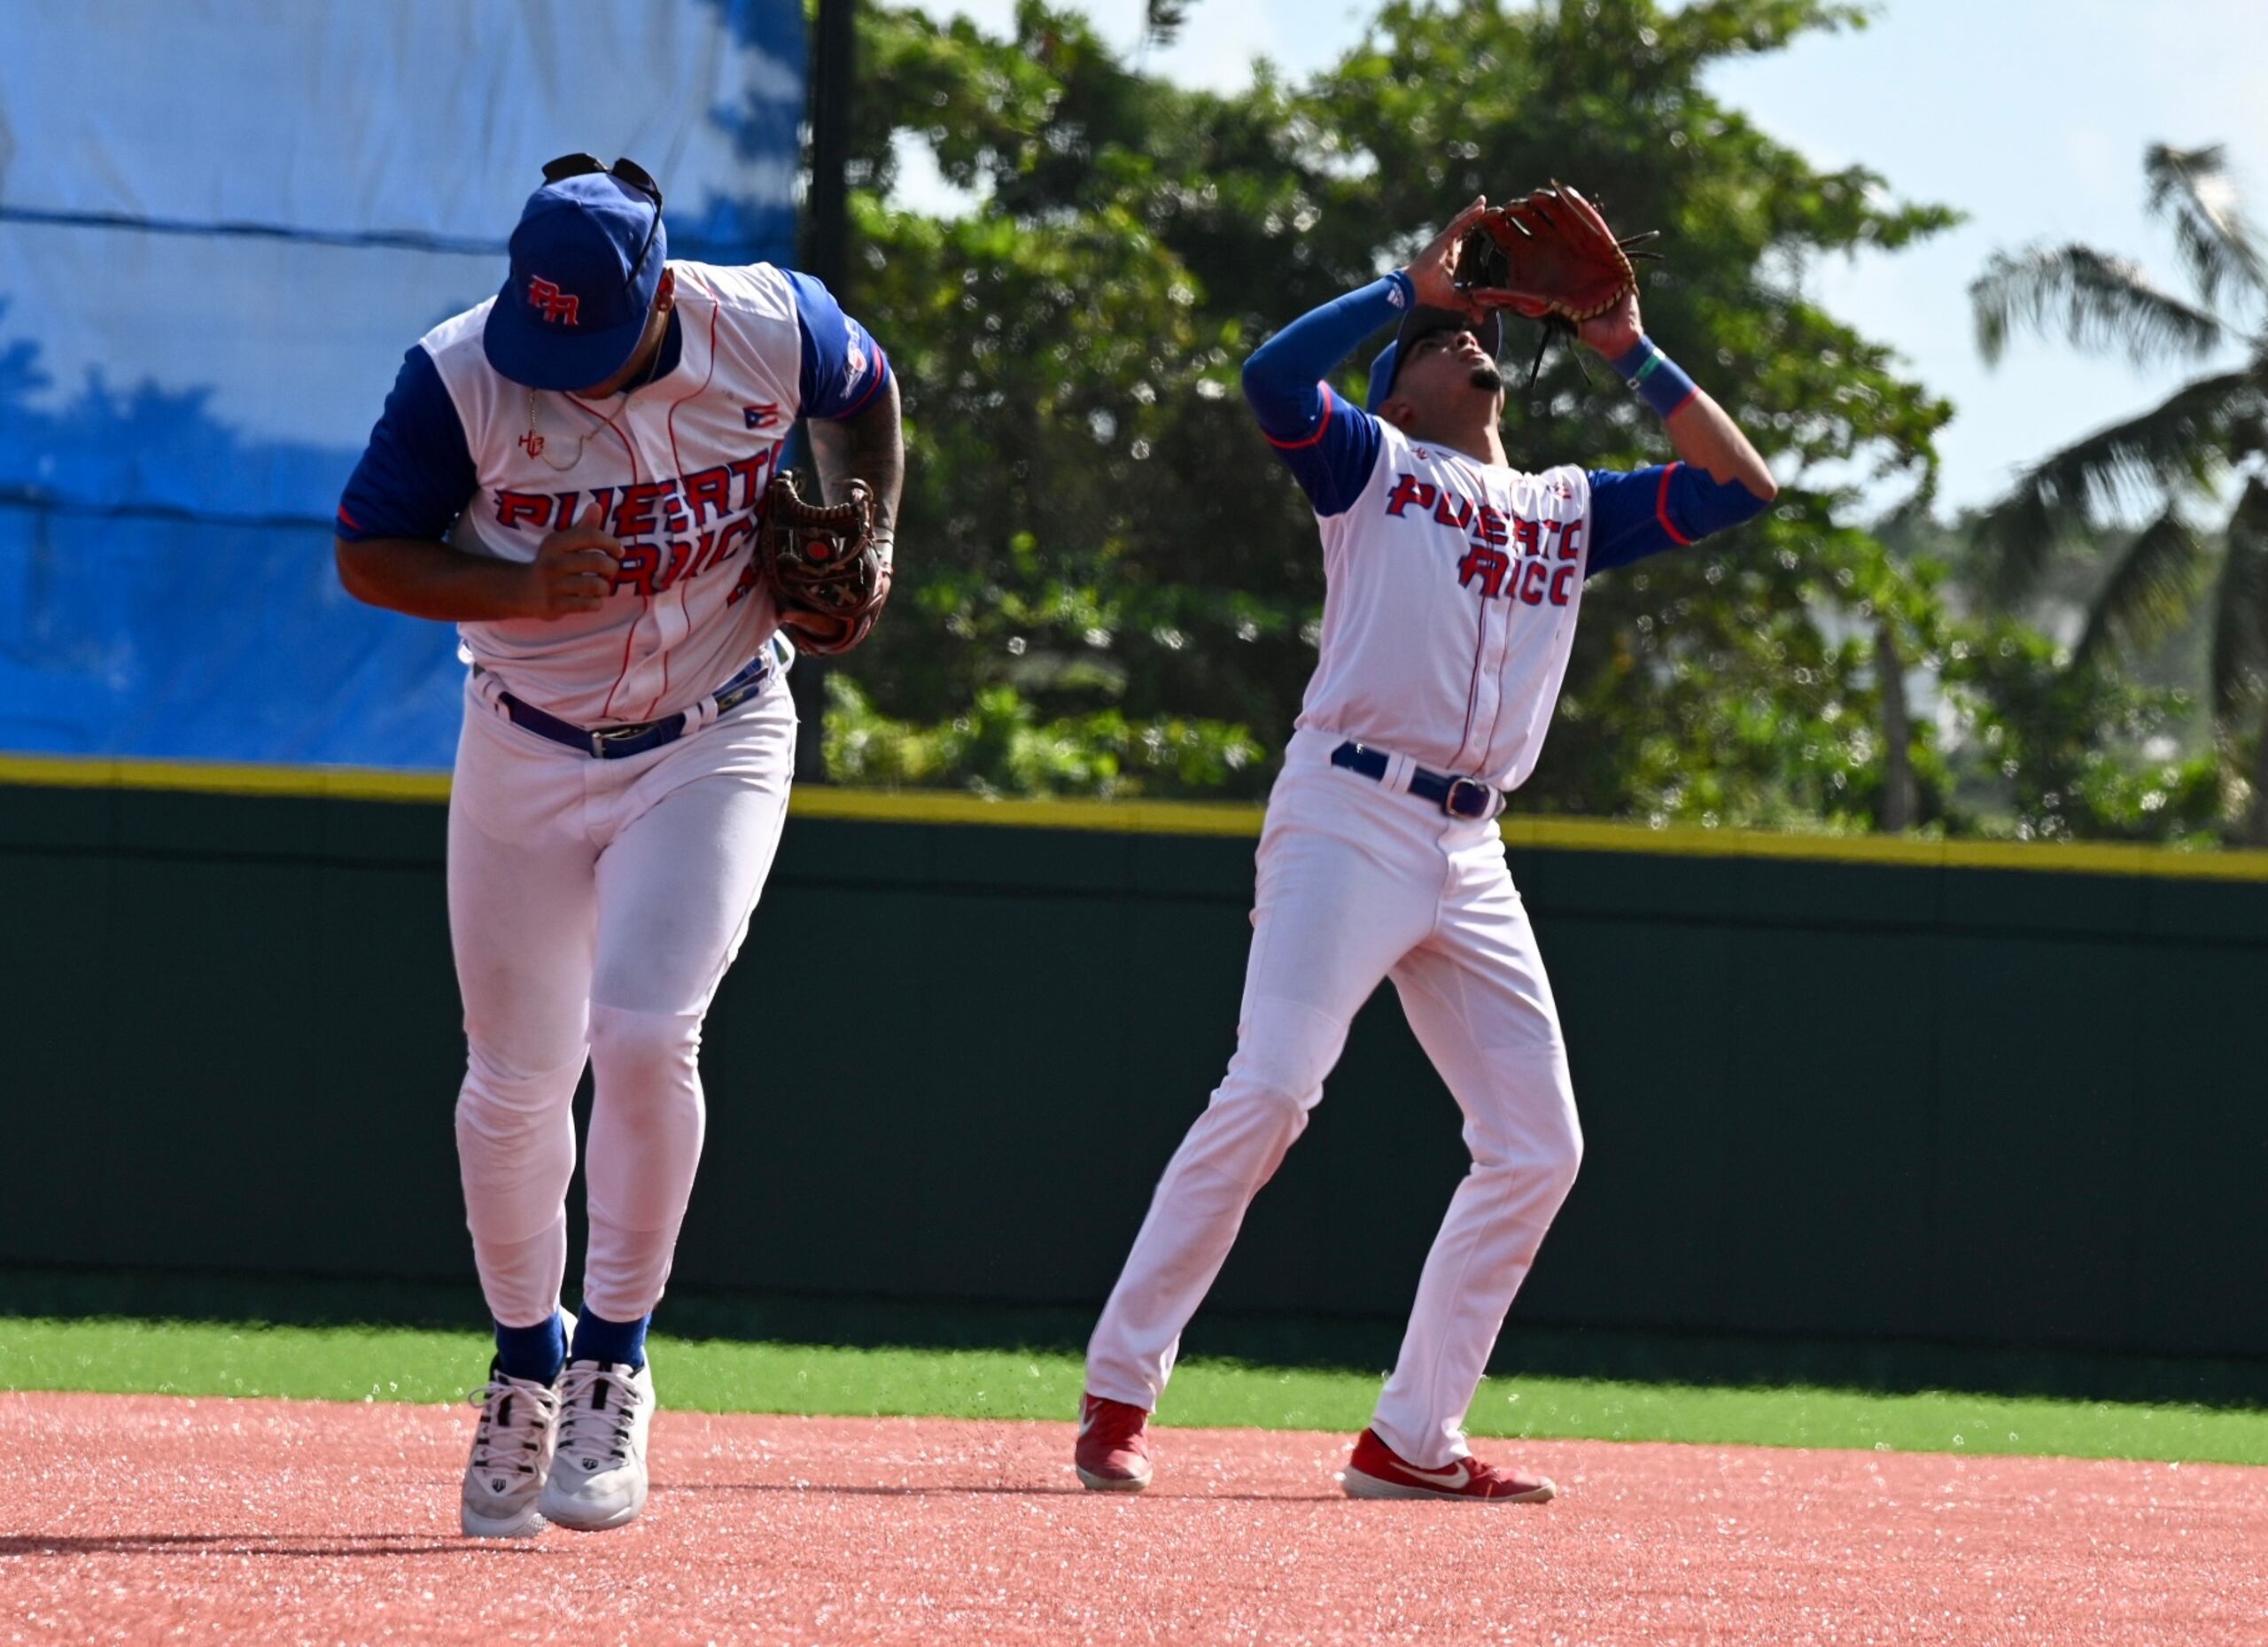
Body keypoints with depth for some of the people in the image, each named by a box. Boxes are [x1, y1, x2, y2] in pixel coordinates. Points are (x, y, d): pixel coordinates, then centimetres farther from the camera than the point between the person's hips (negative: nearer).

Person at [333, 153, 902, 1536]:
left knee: (643, 1032, -20)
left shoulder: (774, 332, -17)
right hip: (528, 751, 1)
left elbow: (867, 395, 8)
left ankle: (614, 1368, -5)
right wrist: (527, 589, -27)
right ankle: (527, 1364, 29)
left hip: (715, 745, -1)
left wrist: (866, 544, -6)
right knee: (514, 1082, 5)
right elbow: (366, 555, -12)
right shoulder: (462, 377, -20)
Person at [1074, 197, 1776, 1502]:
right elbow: (1276, 376, -11)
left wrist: (1633, 352, 14)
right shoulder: (1371, 461, 9)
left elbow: (1742, 484, 19)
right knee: (1271, 1089, -20)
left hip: (1470, 856, 6)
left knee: (1539, 1144, 1)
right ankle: (1121, 1392, -14)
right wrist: (1413, 287, -2)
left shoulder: (1571, 511, 22)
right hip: (1349, 818, -6)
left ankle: (1413, 1439, 6)